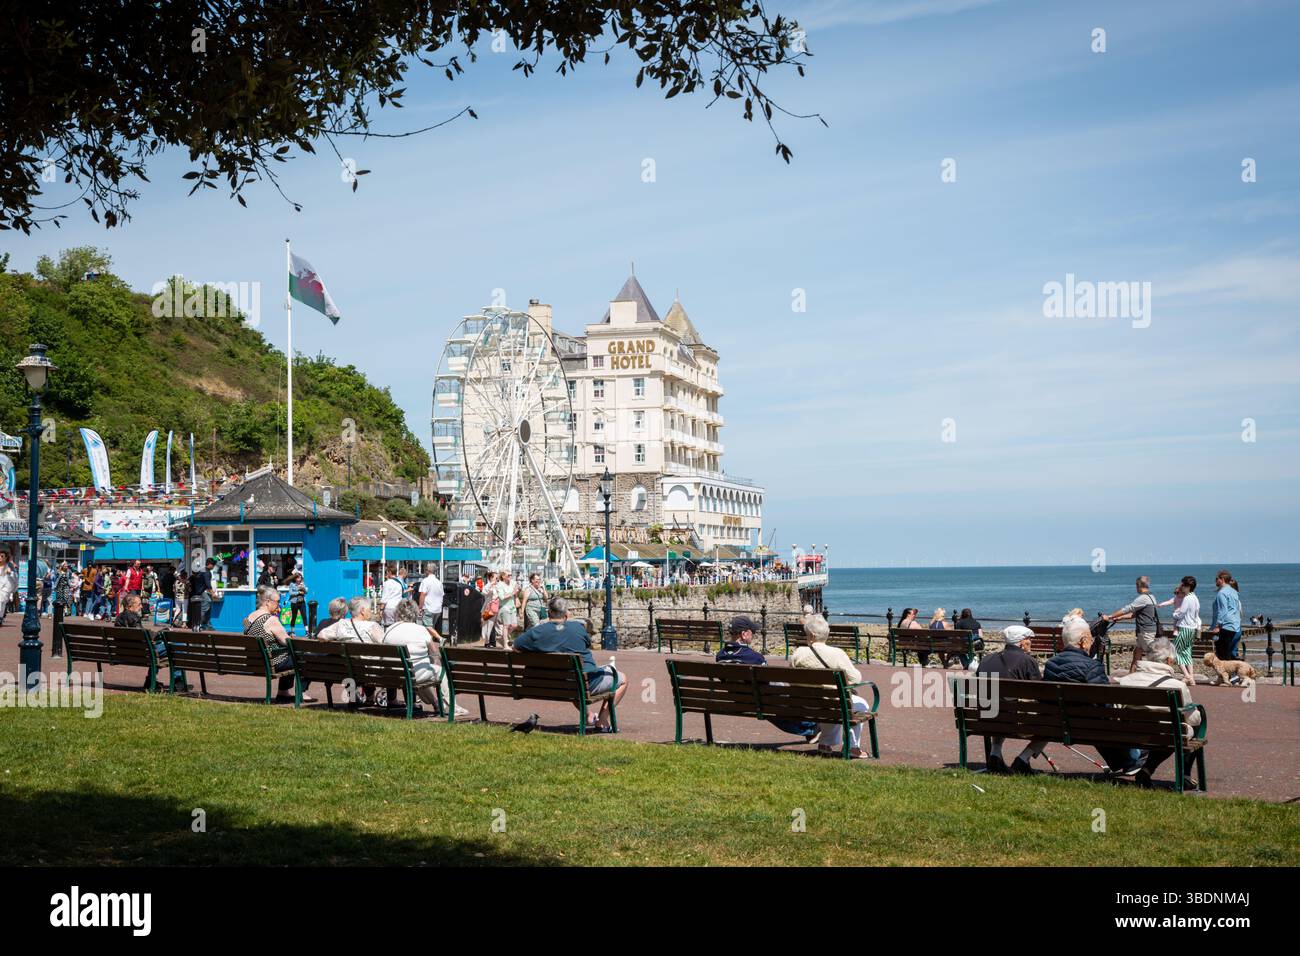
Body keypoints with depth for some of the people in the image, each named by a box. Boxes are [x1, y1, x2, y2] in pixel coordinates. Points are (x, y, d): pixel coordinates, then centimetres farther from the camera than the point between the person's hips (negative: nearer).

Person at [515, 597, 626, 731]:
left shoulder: (537, 631, -7)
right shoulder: (577, 626, -9)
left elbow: (515, 647, 5)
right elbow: (589, 644, 10)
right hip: (586, 683, -4)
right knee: (622, 679, 17)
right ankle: (602, 721, 11)